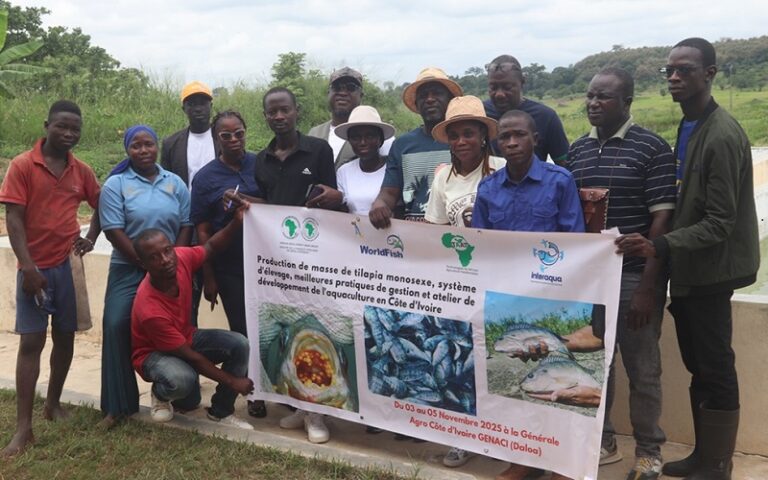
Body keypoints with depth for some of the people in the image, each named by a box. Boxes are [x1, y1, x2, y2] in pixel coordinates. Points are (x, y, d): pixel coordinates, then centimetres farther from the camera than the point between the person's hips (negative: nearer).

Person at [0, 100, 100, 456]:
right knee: (31, 342, -4)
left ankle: (53, 404, 28)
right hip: (36, 268, -4)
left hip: (69, 266, 4)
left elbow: (101, 206, 21)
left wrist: (90, 238, 5)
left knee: (65, 338, 10)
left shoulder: (82, 171, 5)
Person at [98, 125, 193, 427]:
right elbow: (113, 231, -10)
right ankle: (118, 405, 1)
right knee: (117, 327, -9)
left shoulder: (175, 183, 7)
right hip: (128, 270, -2)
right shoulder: (116, 184, -3)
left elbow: (186, 226, 4)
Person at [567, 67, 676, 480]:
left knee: (642, 369, 7)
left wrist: (647, 286, -15)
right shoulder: (577, 150, 8)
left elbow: (662, 219, -10)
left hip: (633, 275, -5)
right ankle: (601, 441, 30)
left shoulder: (652, 148, -7)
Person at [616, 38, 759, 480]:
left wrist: (660, 246, -31)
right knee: (698, 367, 17)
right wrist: (663, 250, 9)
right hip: (690, 268, 9)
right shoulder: (688, 128, 10)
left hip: (709, 271, -9)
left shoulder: (723, 136, -18)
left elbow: (720, 223, -21)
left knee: (716, 370, 2)